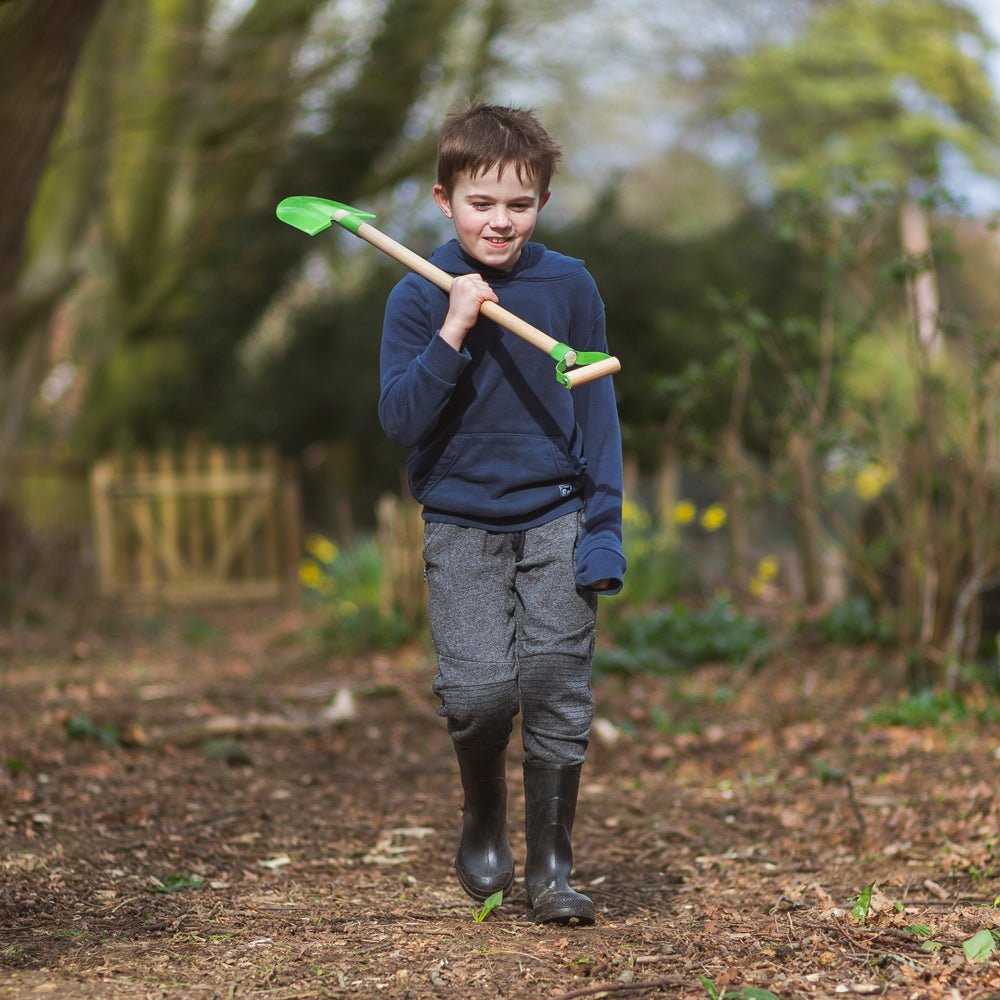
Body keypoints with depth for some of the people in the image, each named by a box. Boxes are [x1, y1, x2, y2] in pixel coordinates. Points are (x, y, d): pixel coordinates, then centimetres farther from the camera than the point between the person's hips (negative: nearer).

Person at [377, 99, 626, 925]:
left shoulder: (569, 286, 0)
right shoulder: (420, 297, -4)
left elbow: (596, 408, 6)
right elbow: (400, 421, -10)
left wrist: (604, 525, 1)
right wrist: (451, 335, -21)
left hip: (555, 518, 1)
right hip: (461, 523, -1)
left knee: (557, 687, -4)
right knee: (479, 688, -13)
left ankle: (551, 869, 10)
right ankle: (483, 821, 17)